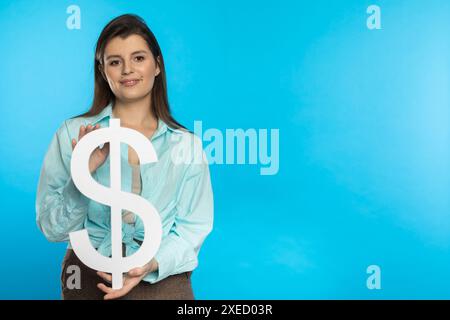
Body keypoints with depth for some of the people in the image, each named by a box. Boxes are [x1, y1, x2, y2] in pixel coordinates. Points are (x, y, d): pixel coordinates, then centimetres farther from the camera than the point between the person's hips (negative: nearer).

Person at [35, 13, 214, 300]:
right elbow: (53, 229, 1)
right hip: (89, 278, 0)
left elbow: (192, 228, 2)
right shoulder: (73, 134, 0)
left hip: (162, 279, 0)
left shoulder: (187, 144, 1)